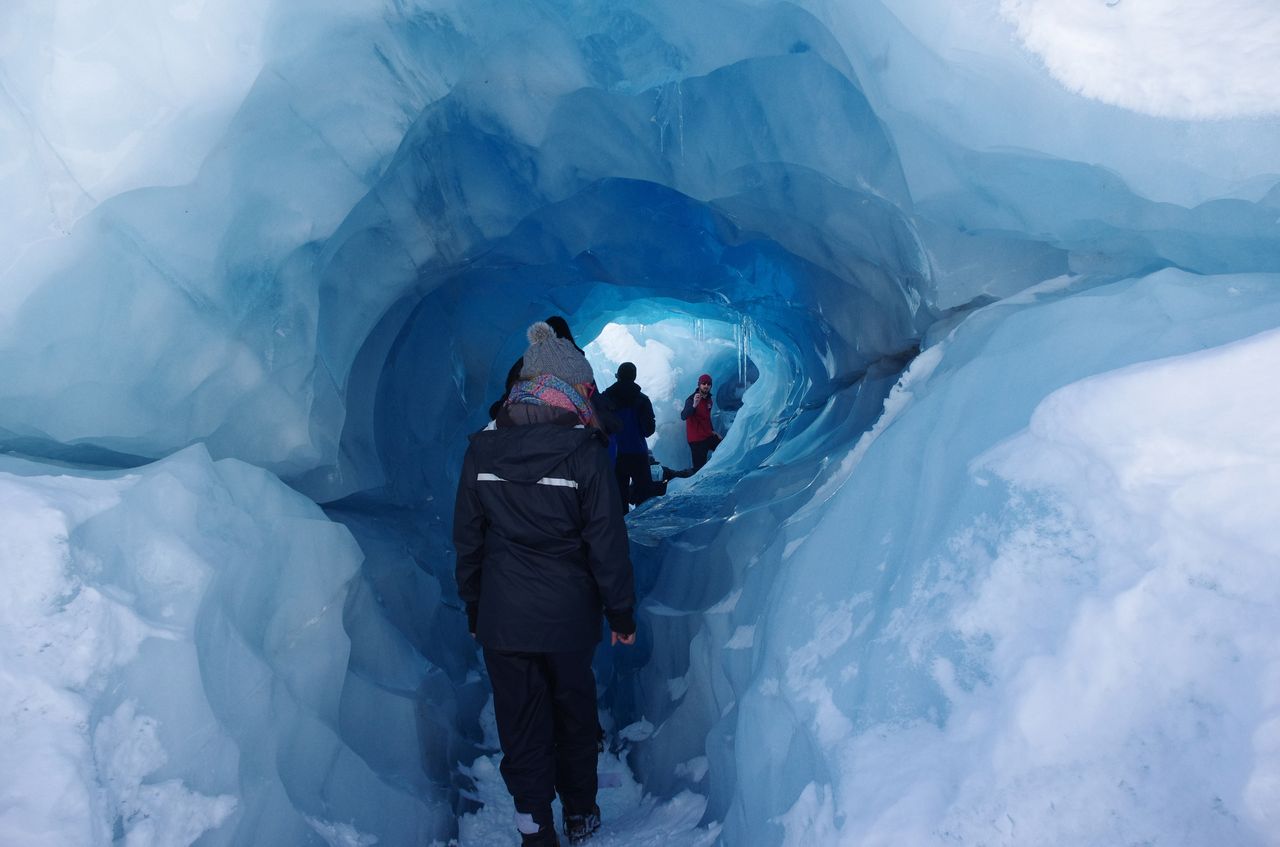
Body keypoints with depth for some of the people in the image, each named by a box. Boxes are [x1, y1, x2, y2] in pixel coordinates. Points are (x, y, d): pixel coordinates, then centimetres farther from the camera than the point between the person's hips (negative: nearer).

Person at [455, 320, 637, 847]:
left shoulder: (482, 449, -4)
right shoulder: (585, 451, -14)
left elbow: (467, 540, 3)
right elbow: (607, 544, -11)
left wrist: (474, 607, 14)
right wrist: (621, 614, 0)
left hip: (501, 618, 2)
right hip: (568, 615, -1)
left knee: (520, 723, 14)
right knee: (574, 712, 20)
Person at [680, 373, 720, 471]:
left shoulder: (708, 398, 8)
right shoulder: (691, 399, -18)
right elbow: (683, 417, -35)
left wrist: (712, 430, 16)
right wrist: (694, 405, -49)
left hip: (708, 436, 8)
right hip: (697, 439, -8)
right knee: (700, 467, -13)